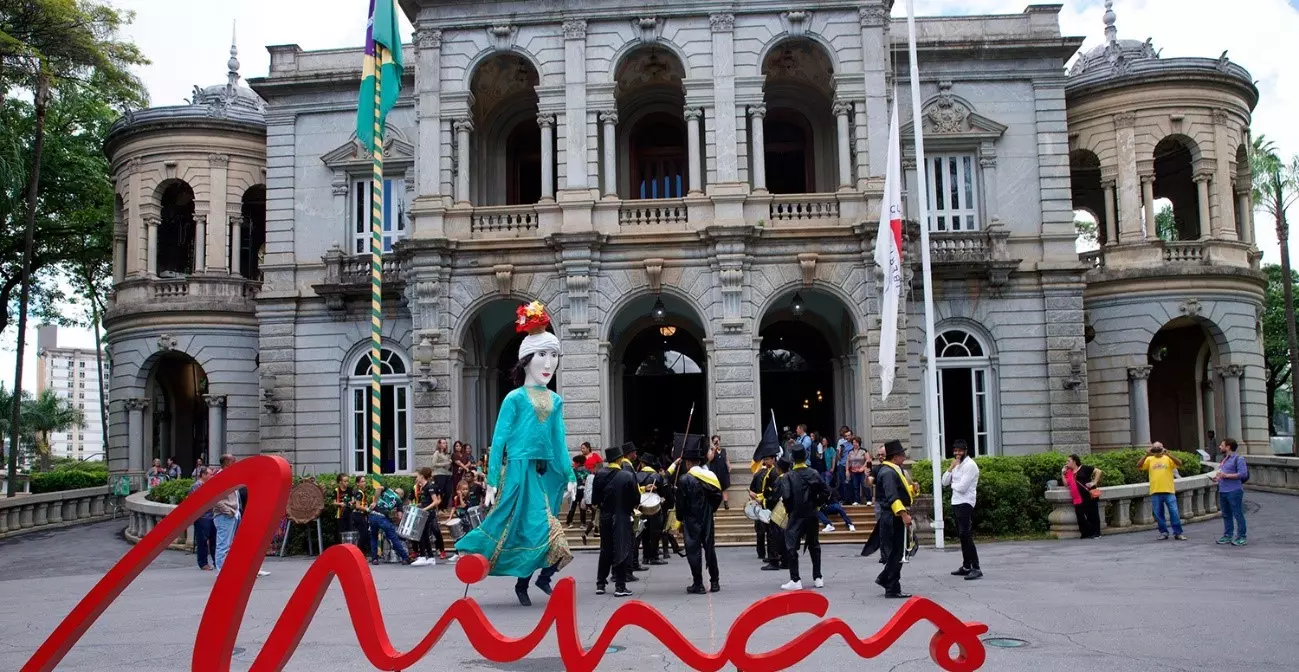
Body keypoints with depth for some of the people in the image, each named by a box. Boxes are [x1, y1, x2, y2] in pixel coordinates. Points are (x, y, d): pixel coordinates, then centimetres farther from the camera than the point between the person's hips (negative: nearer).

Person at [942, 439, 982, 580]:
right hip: (956, 503, 9)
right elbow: (944, 483, 10)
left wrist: (952, 484, 1)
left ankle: (976, 569, -15)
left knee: (966, 536, -14)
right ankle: (966, 567, 21)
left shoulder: (970, 465, -12)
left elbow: (962, 487, -19)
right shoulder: (956, 465, 15)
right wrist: (950, 468, -3)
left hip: (965, 504, -9)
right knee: (962, 536, 13)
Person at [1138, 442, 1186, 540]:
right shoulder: (1149, 459, 8)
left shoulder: (1168, 458, 5)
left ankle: (1178, 533, 6)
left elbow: (1179, 464, -11)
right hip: (1155, 492, 2)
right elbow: (1139, 466, -4)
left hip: (1169, 491, -2)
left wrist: (1168, 454, -21)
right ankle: (1163, 532, 18)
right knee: (1158, 514, 7)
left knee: (1174, 512, -1)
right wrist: (1146, 455, -14)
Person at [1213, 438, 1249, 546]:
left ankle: (1241, 538, -1)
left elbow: (1243, 474, -17)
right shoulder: (1223, 459, 20)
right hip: (1222, 491, 9)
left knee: (1238, 514, -4)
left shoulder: (1238, 459, -8)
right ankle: (1227, 536, 18)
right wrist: (1217, 478, 11)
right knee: (1226, 515, 12)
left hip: (1234, 491, -9)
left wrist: (1226, 475, -19)